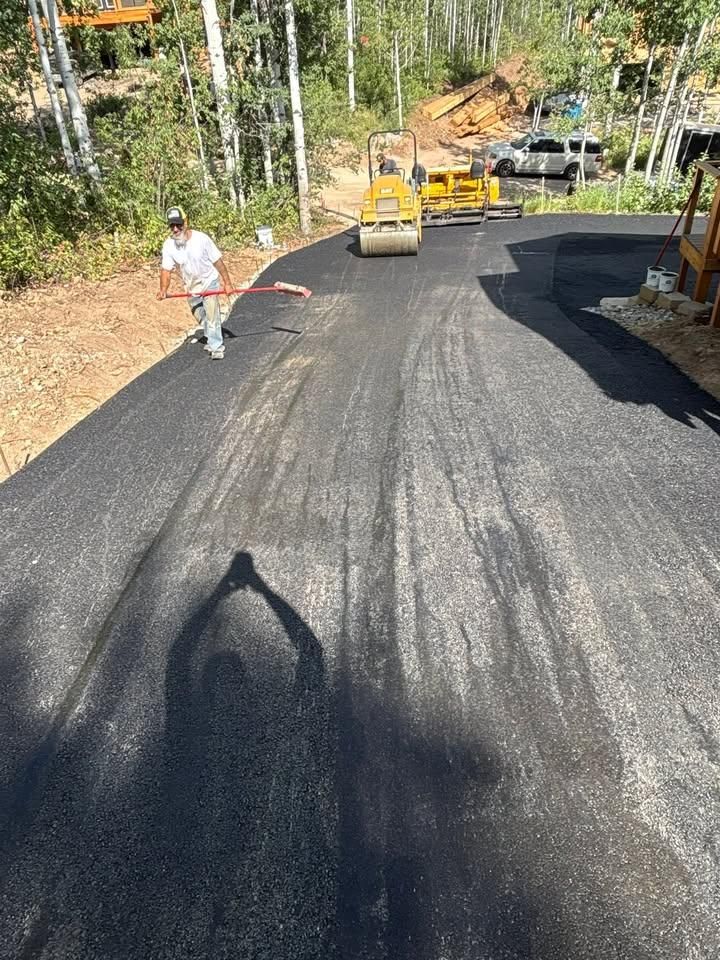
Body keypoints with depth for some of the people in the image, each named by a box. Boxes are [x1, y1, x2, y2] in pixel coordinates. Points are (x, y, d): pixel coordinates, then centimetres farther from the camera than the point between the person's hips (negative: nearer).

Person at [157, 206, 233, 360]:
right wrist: (164, 289, -33)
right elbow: (166, 269, -15)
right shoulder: (169, 245, -15)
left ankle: (216, 347, -3)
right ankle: (211, 340, 38)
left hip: (209, 282, -4)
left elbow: (218, 262, -15)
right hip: (191, 287, 4)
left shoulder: (201, 238, -23)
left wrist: (227, 283, -14)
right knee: (200, 317, 17)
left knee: (212, 315, -12)